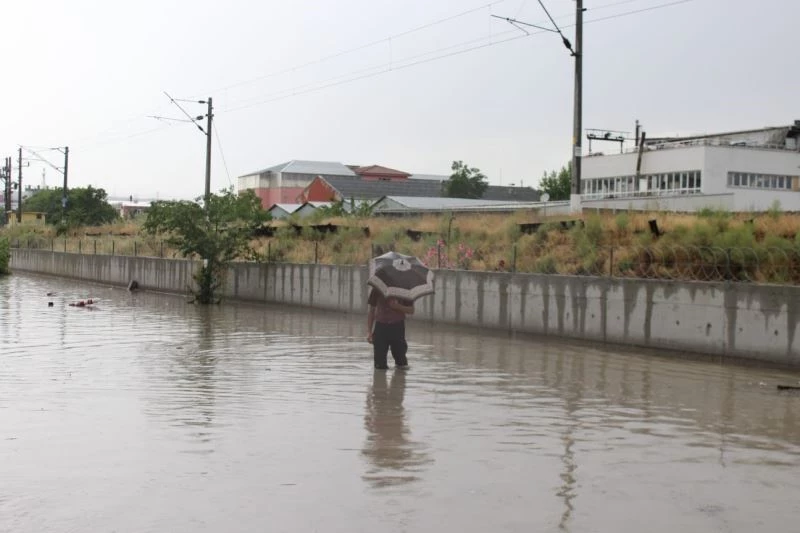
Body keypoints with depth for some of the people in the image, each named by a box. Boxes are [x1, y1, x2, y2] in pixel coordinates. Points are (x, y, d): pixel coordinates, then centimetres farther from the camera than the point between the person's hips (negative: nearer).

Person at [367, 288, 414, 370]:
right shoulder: (377, 289, 4)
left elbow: (411, 310, 2)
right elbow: (371, 311, 9)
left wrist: (397, 306, -16)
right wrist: (369, 332, 3)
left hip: (397, 327, 0)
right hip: (381, 326, 0)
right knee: (380, 366, -2)